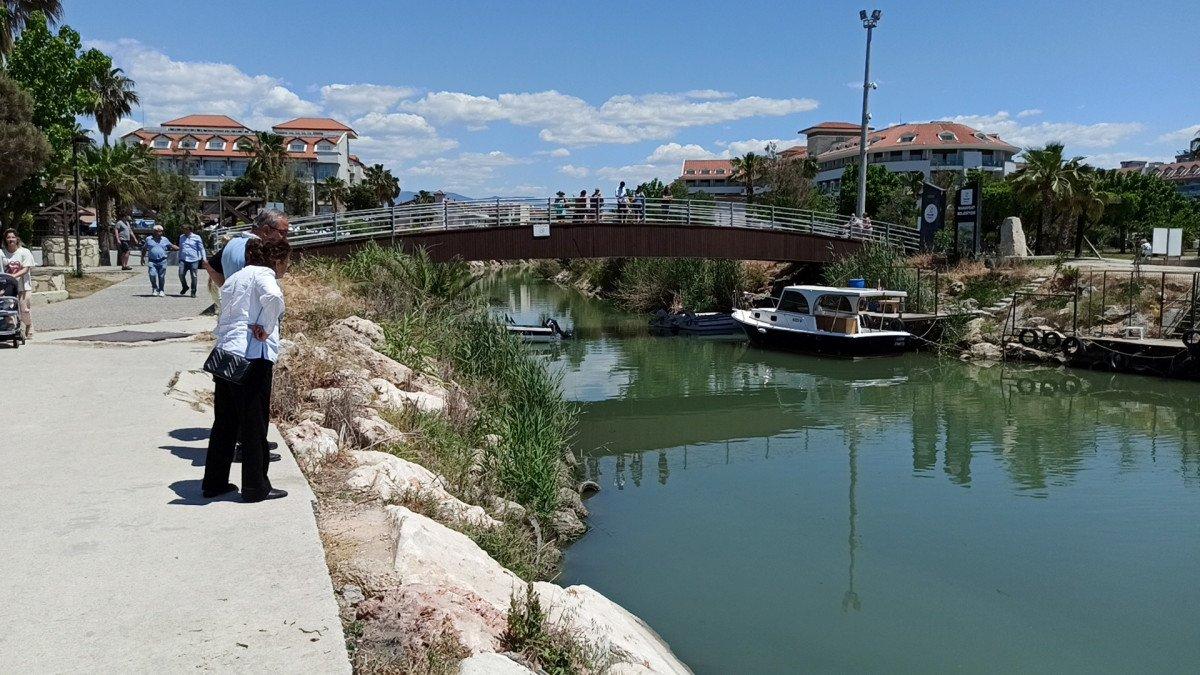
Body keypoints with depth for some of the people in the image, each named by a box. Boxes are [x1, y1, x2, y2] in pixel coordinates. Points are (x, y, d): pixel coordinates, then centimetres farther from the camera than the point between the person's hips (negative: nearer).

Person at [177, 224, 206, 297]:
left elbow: (201, 248, 4)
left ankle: (193, 292, 11)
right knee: (181, 274, -8)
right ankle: (184, 287, 19)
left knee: (193, 276, 0)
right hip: (183, 260, 3)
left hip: (194, 260, -3)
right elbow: (180, 248, 23)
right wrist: (179, 258, 22)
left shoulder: (196, 237, 1)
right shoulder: (181, 237, 14)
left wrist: (204, 258, -3)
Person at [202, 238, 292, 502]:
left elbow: (223, 318, 19)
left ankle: (214, 482, 23)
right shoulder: (263, 275, -6)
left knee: (224, 422, 16)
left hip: (225, 353, 8)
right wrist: (265, 328, -16)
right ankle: (256, 487, 8)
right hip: (253, 356, -8)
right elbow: (273, 297, -28)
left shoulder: (235, 277, 21)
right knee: (255, 424, 1)